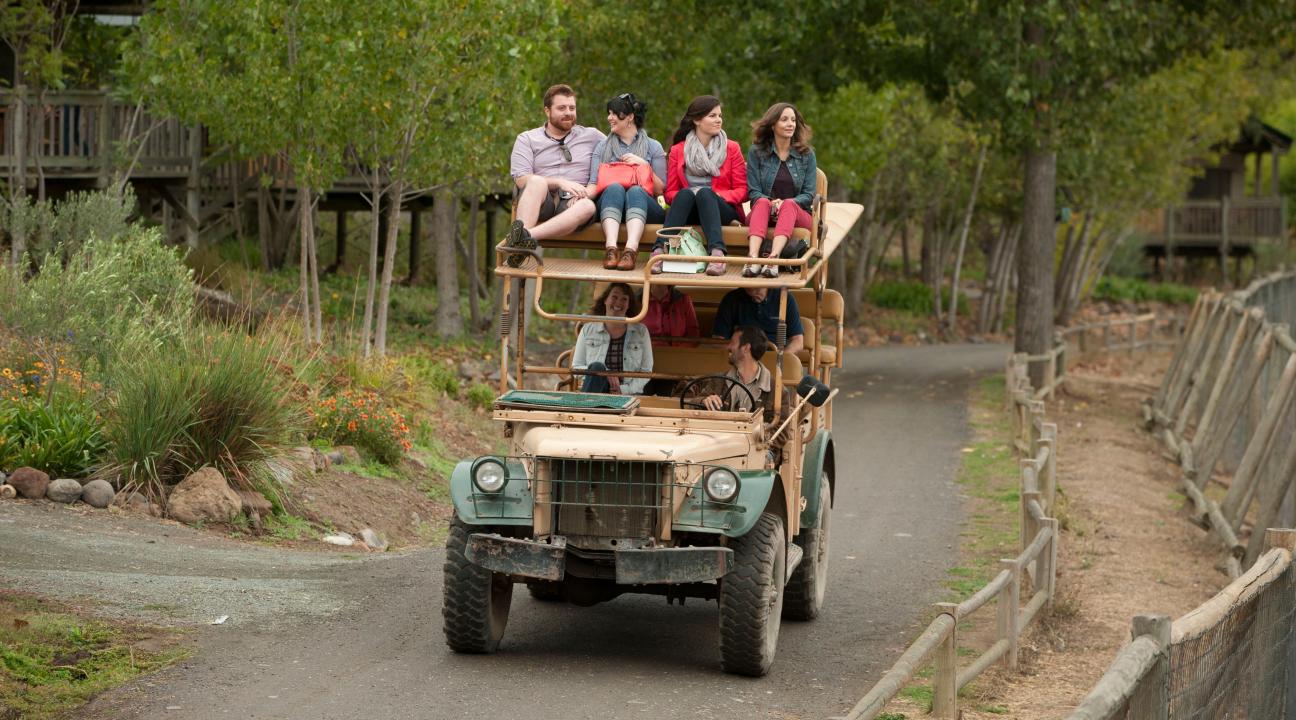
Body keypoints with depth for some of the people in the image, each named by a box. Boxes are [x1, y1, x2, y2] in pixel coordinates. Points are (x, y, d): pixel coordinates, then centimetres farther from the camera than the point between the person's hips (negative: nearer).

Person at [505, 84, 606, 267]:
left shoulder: (591, 136, 20)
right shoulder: (527, 139, 14)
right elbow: (521, 179, 0)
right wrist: (560, 182, -14)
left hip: (570, 204, 1)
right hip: (538, 203, -1)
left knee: (587, 206, -36)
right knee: (537, 182, -35)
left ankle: (526, 237, -57)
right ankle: (522, 234, -59)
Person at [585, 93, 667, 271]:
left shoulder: (653, 147, 17)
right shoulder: (603, 147, 21)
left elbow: (661, 190, 8)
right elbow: (594, 183, 5)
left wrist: (644, 165, -4)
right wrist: (583, 194, -17)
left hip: (645, 206, -1)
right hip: (609, 206, 1)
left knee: (635, 191, -34)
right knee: (614, 187, -32)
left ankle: (631, 250, -57)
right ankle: (611, 248, -54)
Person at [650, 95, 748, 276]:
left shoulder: (731, 148, 13)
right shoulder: (678, 151, 14)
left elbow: (742, 191, 6)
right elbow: (670, 192, 10)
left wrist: (718, 196, -13)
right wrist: (686, 195, -12)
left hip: (723, 211, -1)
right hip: (688, 214, 1)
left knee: (705, 192, -33)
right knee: (686, 193, -32)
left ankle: (717, 253, -57)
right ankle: (660, 250, -51)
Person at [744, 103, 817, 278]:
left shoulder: (806, 155, 9)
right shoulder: (756, 152, 7)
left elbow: (809, 195, 2)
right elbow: (753, 192, -1)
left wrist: (784, 204, -18)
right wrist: (772, 203, -23)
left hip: (798, 214, 0)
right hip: (763, 213, 0)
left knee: (788, 205, -33)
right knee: (762, 202, -33)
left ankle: (773, 257, -58)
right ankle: (753, 257, -58)